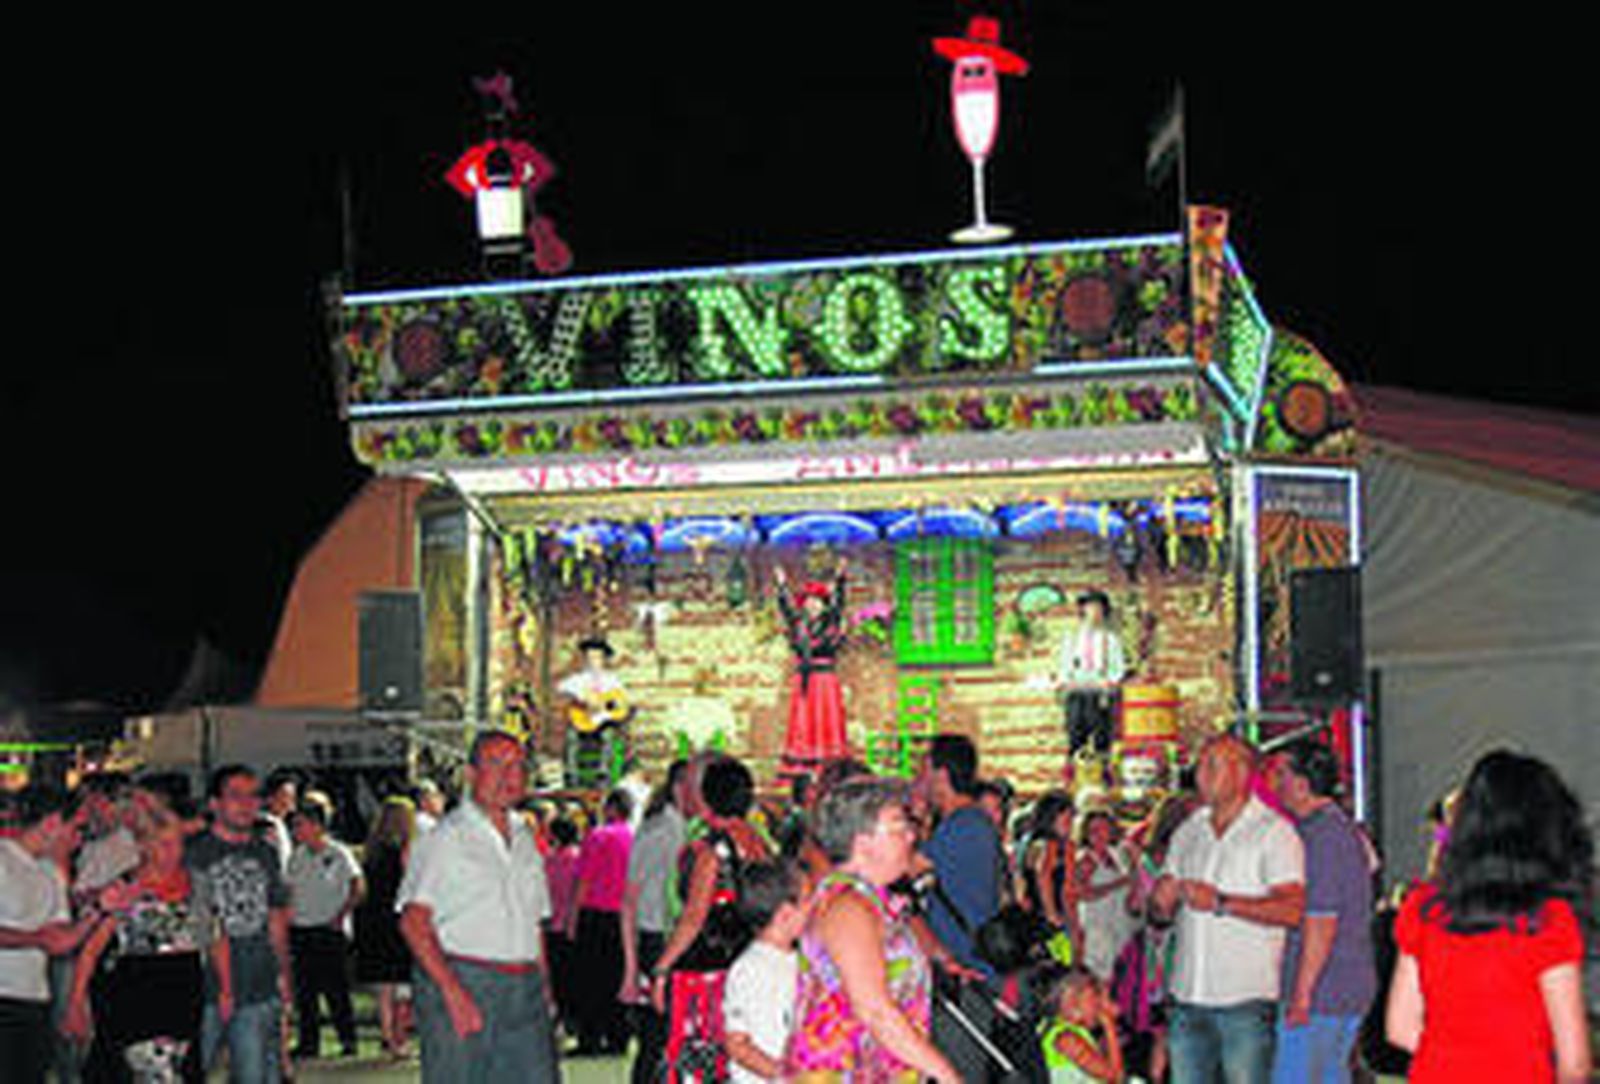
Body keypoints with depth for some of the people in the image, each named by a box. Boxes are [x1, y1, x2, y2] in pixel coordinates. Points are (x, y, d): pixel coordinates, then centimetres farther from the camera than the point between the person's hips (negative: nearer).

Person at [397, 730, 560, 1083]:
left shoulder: (524, 838, 18)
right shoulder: (446, 838, -3)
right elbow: (413, 922, -11)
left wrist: (543, 987, 9)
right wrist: (453, 993, -19)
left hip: (525, 992, 6)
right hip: (462, 984, -6)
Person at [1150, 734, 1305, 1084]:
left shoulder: (1275, 832, -4)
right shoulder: (1188, 832, 16)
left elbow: (1292, 909, -16)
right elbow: (1161, 909, 18)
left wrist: (1221, 903, -21)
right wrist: (1161, 900, -7)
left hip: (1246, 1001, -6)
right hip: (1189, 995, 6)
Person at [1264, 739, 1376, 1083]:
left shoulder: (1321, 836, -16)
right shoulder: (1346, 829, 15)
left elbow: (1321, 923, -20)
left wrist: (1302, 995, -19)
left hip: (1321, 992, -10)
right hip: (1353, 988, 10)